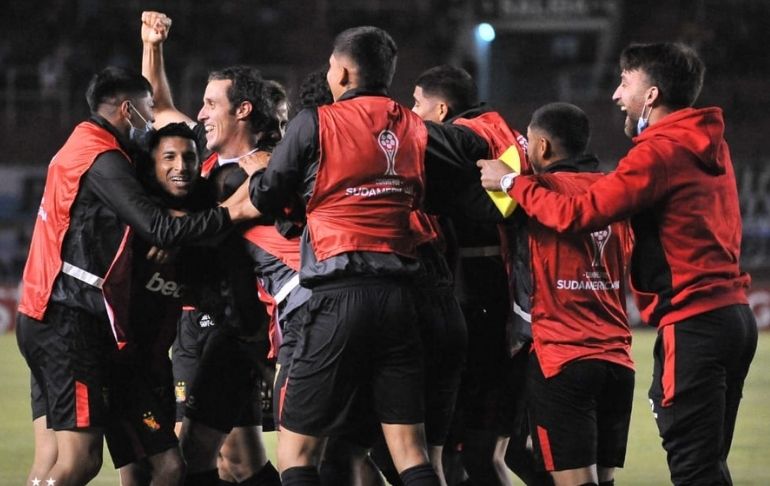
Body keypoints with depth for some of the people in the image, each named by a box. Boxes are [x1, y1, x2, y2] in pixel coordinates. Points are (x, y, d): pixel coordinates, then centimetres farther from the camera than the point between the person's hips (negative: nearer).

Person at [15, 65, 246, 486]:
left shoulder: (81, 146, 20)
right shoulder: (102, 159, -12)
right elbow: (161, 230, -21)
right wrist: (231, 213, -19)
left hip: (49, 319, 11)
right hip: (72, 322, -11)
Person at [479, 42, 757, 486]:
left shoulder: (660, 152, -13)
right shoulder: (710, 146, 15)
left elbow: (578, 213, -16)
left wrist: (512, 182, -1)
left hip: (693, 321, -9)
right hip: (733, 312, 9)